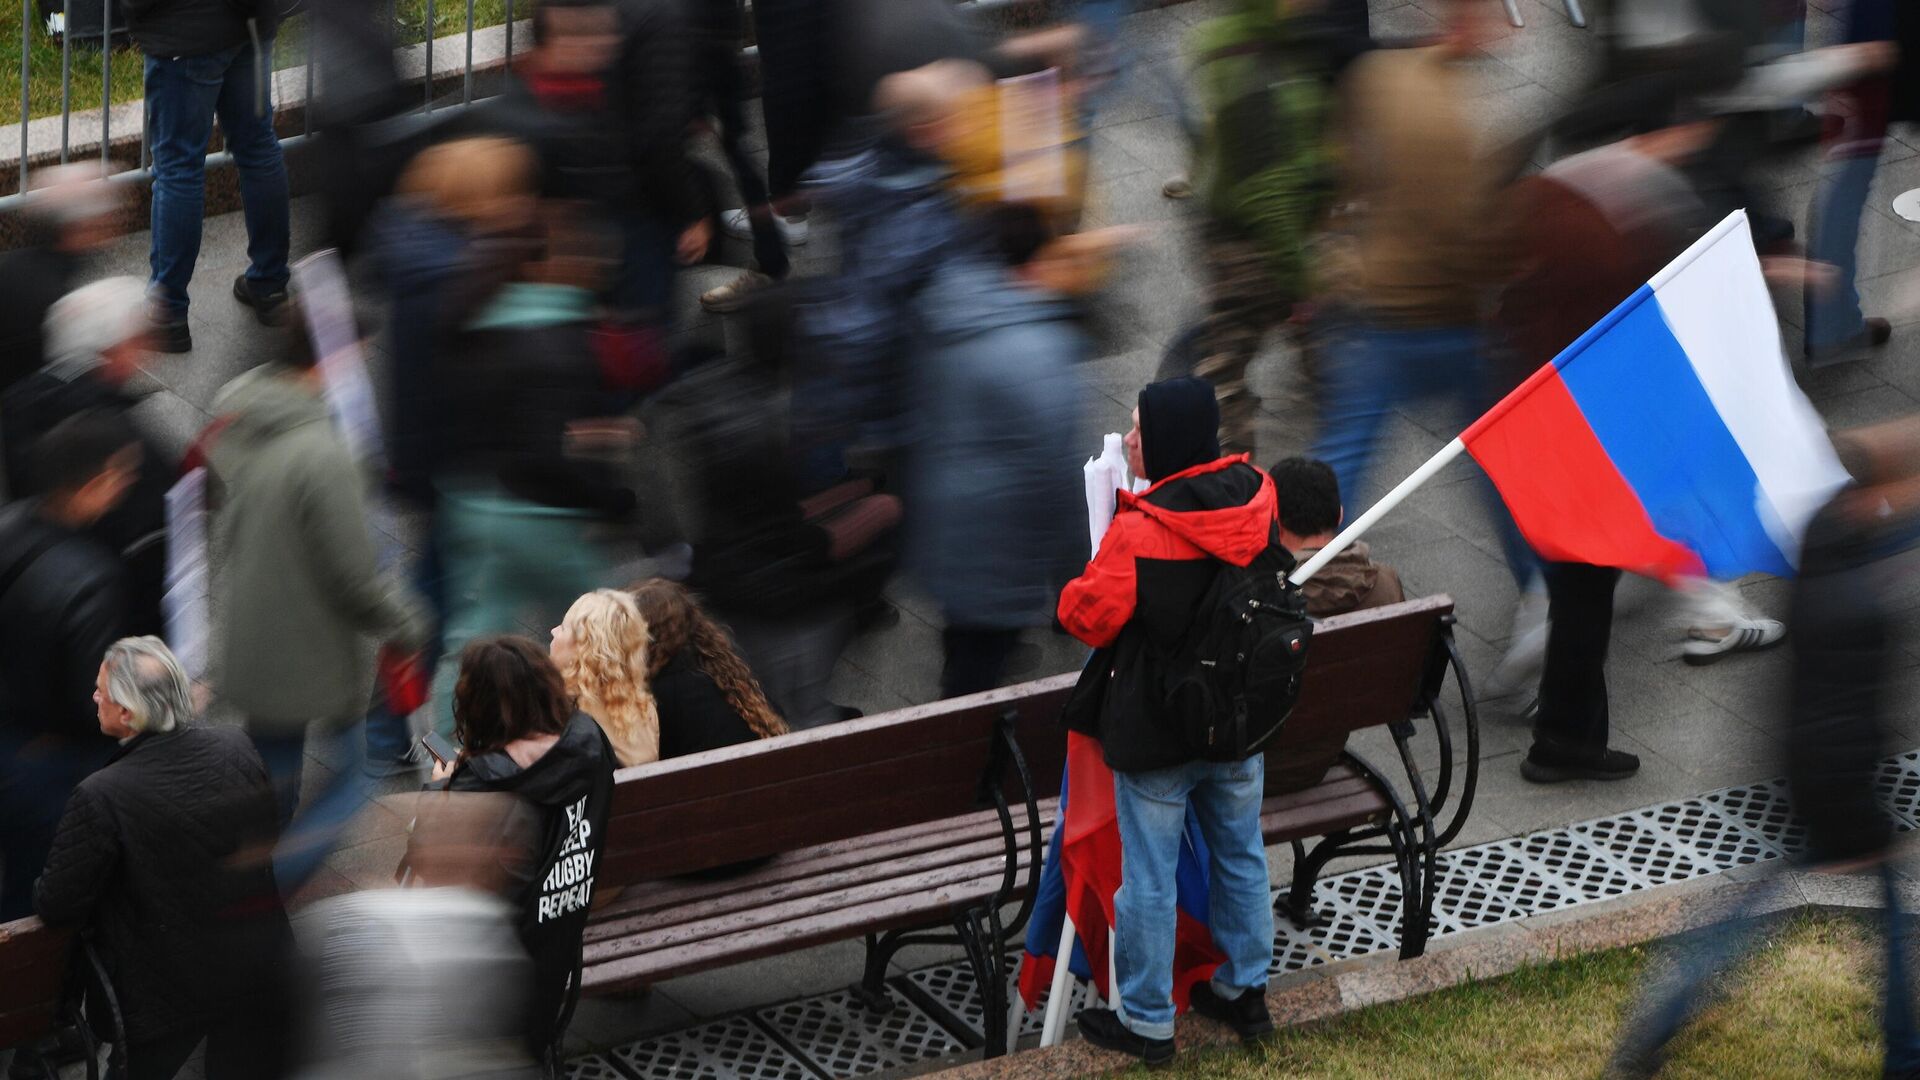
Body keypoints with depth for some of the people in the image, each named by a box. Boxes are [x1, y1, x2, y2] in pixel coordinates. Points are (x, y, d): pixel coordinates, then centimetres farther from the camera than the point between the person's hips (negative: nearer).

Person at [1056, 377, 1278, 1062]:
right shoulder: (1256, 500, -6)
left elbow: (1088, 617, -19)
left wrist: (1083, 585, 3)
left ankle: (1146, 1021, 18)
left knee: (1148, 878, 7)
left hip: (1156, 735, -6)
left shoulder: (1139, 532, -27)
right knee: (1241, 857, 21)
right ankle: (1245, 992, 34)